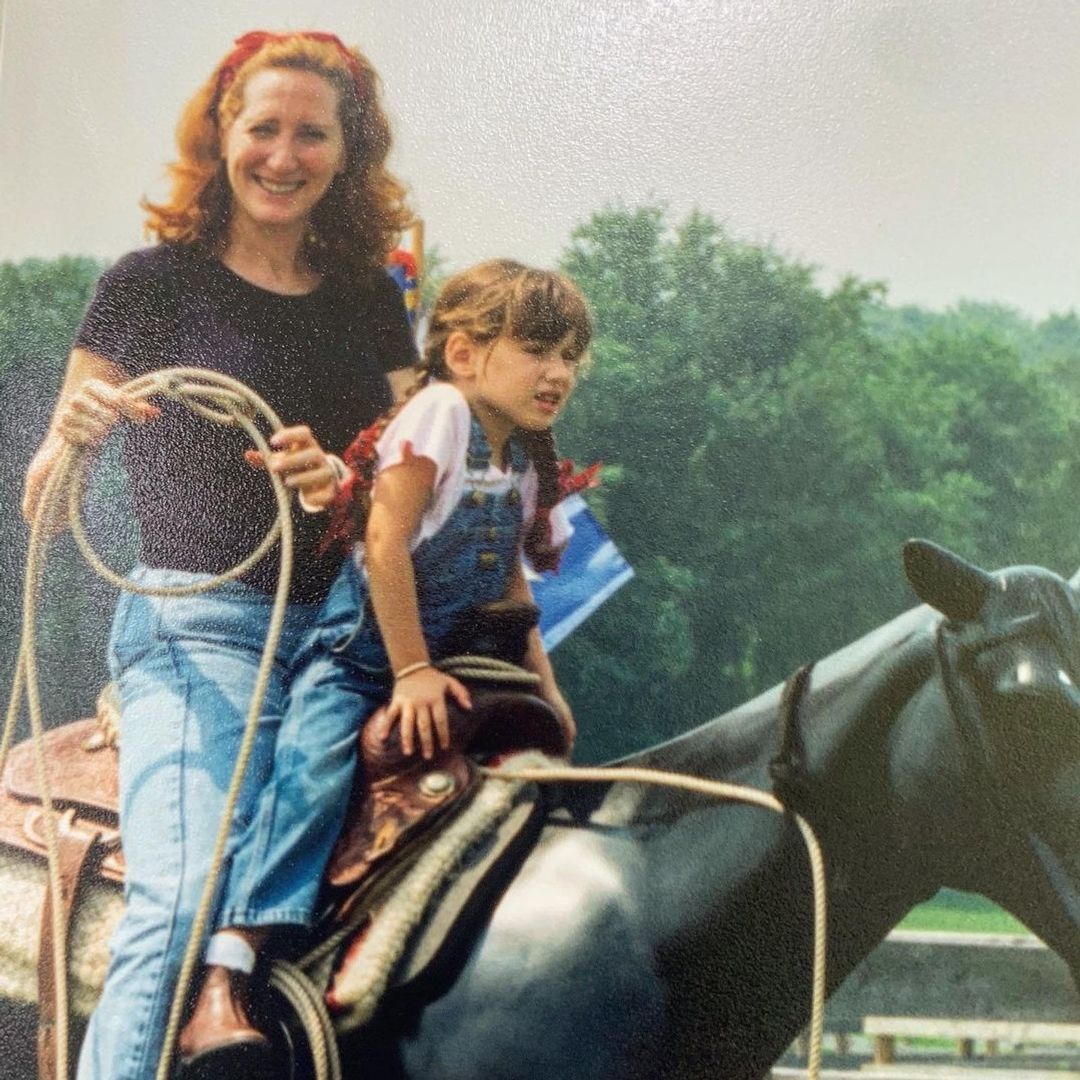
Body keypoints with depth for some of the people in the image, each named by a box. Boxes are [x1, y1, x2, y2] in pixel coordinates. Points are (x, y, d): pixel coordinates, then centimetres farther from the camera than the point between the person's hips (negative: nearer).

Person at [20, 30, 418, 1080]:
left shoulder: (369, 299, 16)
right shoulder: (154, 281, 3)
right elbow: (46, 506, 4)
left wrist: (345, 481, -9)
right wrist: (68, 433, -19)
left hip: (344, 632, 5)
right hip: (198, 626, -5)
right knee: (182, 906, -20)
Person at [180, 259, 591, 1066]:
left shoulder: (527, 455, 9)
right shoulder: (441, 408, -15)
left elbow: (510, 581, 18)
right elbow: (386, 542, -21)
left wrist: (544, 682, 10)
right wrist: (413, 670, -19)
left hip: (444, 656, 9)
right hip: (361, 648, -8)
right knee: (314, 771, -28)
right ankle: (224, 978, -32)